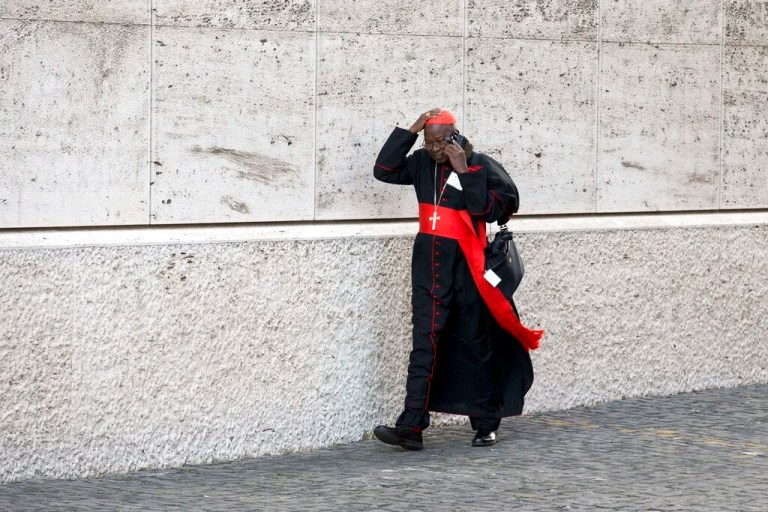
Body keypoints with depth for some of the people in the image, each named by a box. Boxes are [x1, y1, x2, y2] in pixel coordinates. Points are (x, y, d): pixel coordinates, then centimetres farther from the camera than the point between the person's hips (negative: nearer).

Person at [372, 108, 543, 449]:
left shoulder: (482, 167, -7)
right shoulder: (422, 163, 7)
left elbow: (491, 209, -17)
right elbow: (384, 171, 1)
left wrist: (464, 171, -18)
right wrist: (411, 131, -4)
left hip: (466, 266, -4)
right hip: (428, 264, 4)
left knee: (475, 344, 6)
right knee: (424, 344, -4)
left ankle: (485, 424, 18)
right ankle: (411, 426, -11)